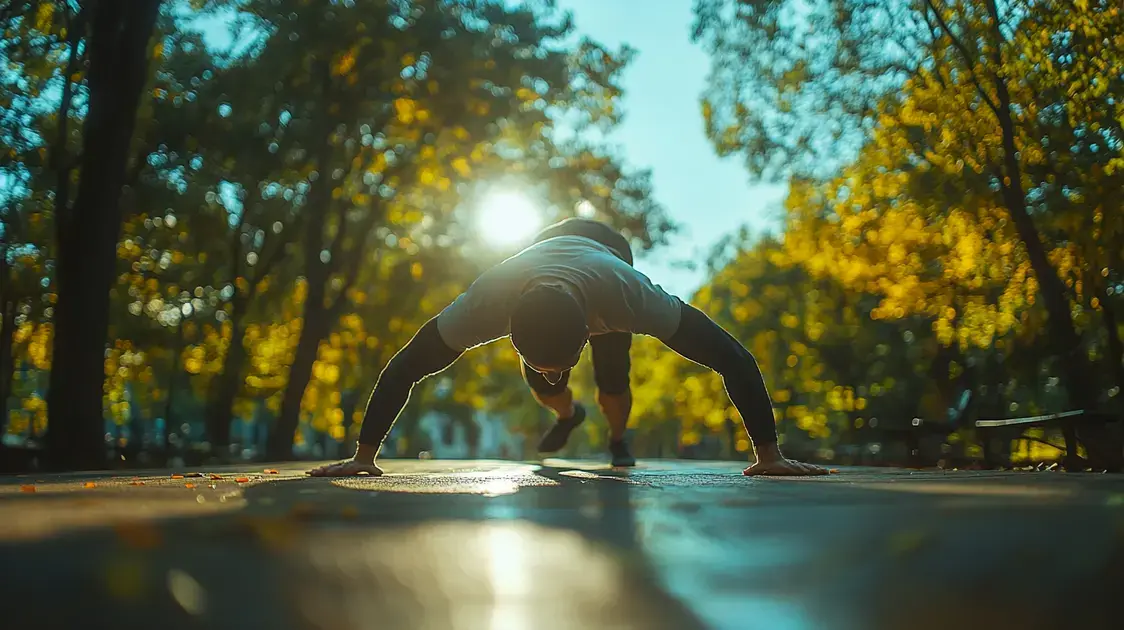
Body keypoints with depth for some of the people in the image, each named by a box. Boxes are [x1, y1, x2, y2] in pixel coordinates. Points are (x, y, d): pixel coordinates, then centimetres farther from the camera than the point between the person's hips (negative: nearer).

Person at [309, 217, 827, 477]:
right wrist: (364, 455, -39)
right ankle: (567, 416, 33)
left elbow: (734, 359, -48)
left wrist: (769, 455, -48)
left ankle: (618, 438, 24)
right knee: (540, 388, -5)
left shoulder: (625, 292, -52)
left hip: (607, 247, -1)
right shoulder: (490, 298, -48)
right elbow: (405, 367, -39)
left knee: (612, 385, -13)